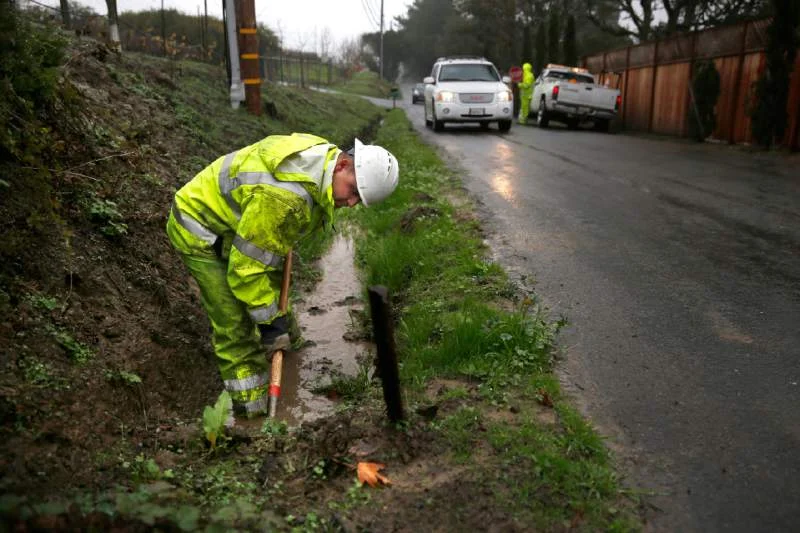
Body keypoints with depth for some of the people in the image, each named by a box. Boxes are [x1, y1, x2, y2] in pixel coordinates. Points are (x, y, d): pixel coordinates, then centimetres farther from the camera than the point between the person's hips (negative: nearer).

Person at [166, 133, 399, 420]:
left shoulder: (323, 156, -10)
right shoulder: (282, 196, -40)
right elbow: (248, 266, -32)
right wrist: (268, 318, -21)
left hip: (231, 223, 9)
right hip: (200, 231, -9)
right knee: (235, 325, -9)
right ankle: (252, 409, 3)